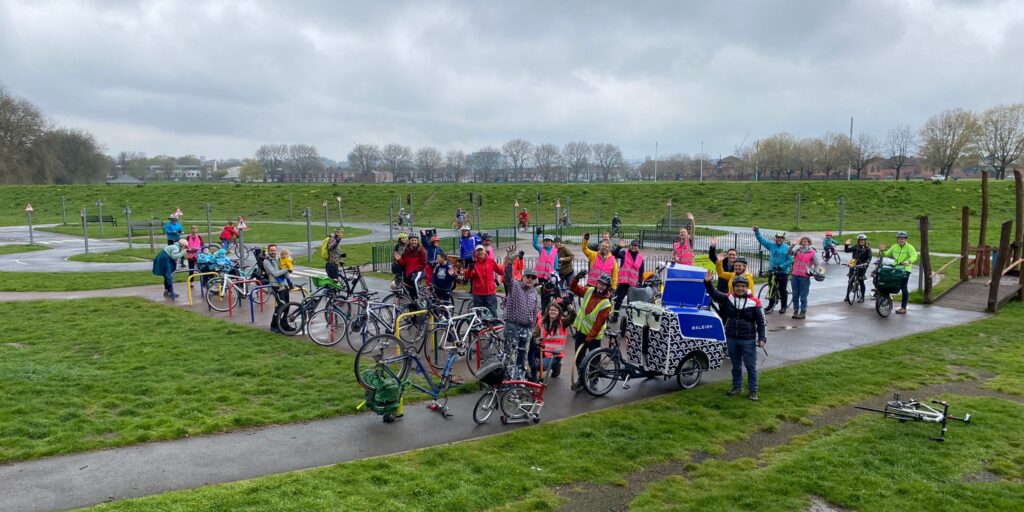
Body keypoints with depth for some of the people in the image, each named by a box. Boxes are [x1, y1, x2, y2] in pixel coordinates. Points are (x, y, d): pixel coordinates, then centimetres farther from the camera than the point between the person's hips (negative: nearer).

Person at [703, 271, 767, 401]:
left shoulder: (754, 302, -9)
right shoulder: (727, 298, -1)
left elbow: (761, 322, -5)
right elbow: (714, 294, -8)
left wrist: (762, 338, -11)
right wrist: (707, 282, -25)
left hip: (748, 340, -3)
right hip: (731, 339, 3)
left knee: (751, 366, 4)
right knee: (735, 365, 17)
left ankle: (753, 390, 15)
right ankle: (737, 386, 32)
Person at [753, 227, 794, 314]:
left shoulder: (787, 248, -6)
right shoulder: (771, 246, 5)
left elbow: (790, 260, -11)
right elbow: (762, 240, 2)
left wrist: (781, 266, -20)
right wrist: (757, 232, -12)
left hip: (783, 272, -3)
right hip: (772, 271, 4)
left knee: (782, 290, 4)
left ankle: (783, 307, 14)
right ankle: (771, 304, 22)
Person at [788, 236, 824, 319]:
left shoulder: (813, 252, 0)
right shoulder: (797, 249, 8)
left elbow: (817, 263, 6)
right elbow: (790, 253, -7)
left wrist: (813, 272, -1)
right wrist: (794, 245, -18)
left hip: (805, 277, -3)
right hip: (795, 276, 3)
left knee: (803, 296, -1)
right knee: (795, 295, 8)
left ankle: (803, 313, 5)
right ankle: (795, 311, 16)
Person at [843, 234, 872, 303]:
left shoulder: (867, 249, -2)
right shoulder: (855, 247, 7)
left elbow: (869, 258, -14)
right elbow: (846, 250, 4)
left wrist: (866, 262, -32)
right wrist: (846, 245, -13)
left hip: (862, 266, -3)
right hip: (854, 265, 3)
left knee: (861, 280, -5)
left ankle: (862, 297, 6)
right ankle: (847, 295, 10)